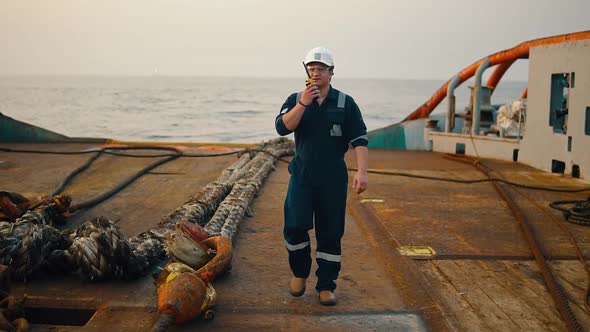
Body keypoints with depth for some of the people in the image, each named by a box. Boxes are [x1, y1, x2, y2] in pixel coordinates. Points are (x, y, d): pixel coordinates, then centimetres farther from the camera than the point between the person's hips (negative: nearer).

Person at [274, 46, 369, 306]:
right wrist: (303, 104, -19)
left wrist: (361, 172, -15)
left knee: (330, 234, 3)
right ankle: (300, 272, 20)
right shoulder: (295, 100, 6)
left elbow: (359, 140, -4)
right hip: (302, 176, 1)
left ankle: (326, 286, 16)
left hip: (333, 179, 0)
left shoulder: (345, 103, 1)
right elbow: (282, 128, -11)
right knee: (295, 226, -7)